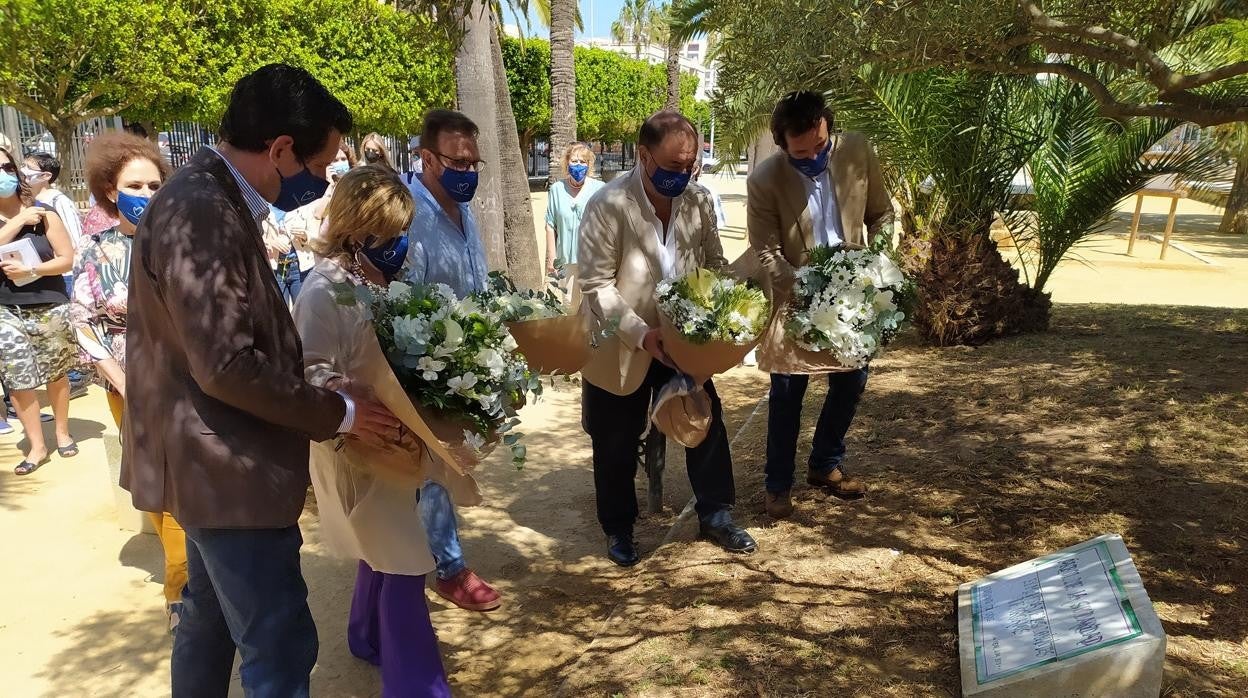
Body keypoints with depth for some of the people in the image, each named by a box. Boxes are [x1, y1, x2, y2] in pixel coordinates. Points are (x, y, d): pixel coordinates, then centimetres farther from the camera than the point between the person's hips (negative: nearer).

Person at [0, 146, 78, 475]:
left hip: (50, 308, -1)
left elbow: (67, 259, -6)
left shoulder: (43, 213, -4)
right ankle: (37, 446, 12)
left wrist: (31, 270, -19)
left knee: (56, 373, 12)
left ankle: (62, 432, 30)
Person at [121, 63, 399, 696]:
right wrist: (338, 413, -16)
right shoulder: (202, 214, -23)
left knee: (210, 618, 25)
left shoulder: (211, 200, 9)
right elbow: (227, 365, -27)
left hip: (215, 459, 11)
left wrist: (317, 393, 10)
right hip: (225, 467, -11)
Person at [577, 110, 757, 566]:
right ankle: (618, 529, 32)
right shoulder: (609, 205, -21)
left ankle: (715, 515, 30)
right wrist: (642, 334, -29)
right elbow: (596, 286, -21)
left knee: (708, 423, 10)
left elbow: (715, 264, 5)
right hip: (622, 347, -4)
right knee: (617, 444, 11)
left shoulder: (698, 201, -6)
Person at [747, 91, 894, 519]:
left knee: (852, 379, 12)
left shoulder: (857, 152, -9)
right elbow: (766, 252, -16)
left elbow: (881, 214, 3)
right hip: (793, 296, -4)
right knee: (788, 392, 3)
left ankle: (826, 465, 34)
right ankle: (778, 485, 19)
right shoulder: (764, 179, -19)